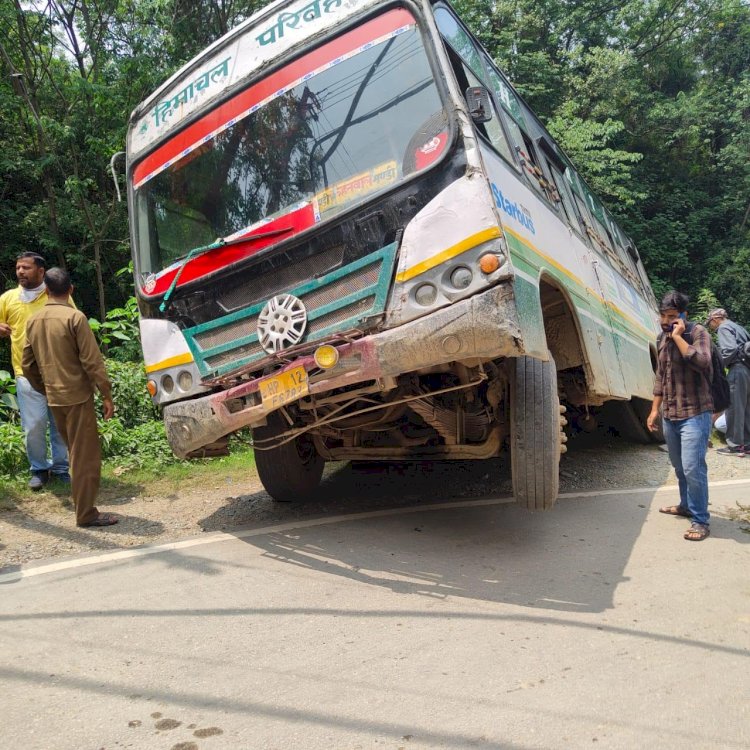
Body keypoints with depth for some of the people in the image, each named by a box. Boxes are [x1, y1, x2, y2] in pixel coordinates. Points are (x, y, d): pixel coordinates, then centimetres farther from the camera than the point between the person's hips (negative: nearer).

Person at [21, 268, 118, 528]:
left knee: (75, 452, 18)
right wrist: (107, 395, -11)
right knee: (86, 455, 0)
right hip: (77, 396, -7)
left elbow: (27, 365, 13)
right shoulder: (75, 317, -12)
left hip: (54, 398, 7)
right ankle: (86, 513, 4)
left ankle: (82, 503, 27)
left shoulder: (34, 321, 8)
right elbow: (92, 361, -15)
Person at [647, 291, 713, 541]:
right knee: (679, 466, 18)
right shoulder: (663, 339, 11)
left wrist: (678, 336, -23)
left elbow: (702, 362, -30)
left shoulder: (698, 332, -10)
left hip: (694, 415, -7)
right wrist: (655, 410, 16)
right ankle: (686, 505, 36)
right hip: (669, 415, 7)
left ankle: (700, 521, 0)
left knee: (693, 468, -10)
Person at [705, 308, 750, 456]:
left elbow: (731, 349, -18)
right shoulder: (738, 327, 25)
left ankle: (735, 446, -3)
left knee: (734, 409, -5)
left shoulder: (724, 327, -3)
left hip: (738, 370, -9)